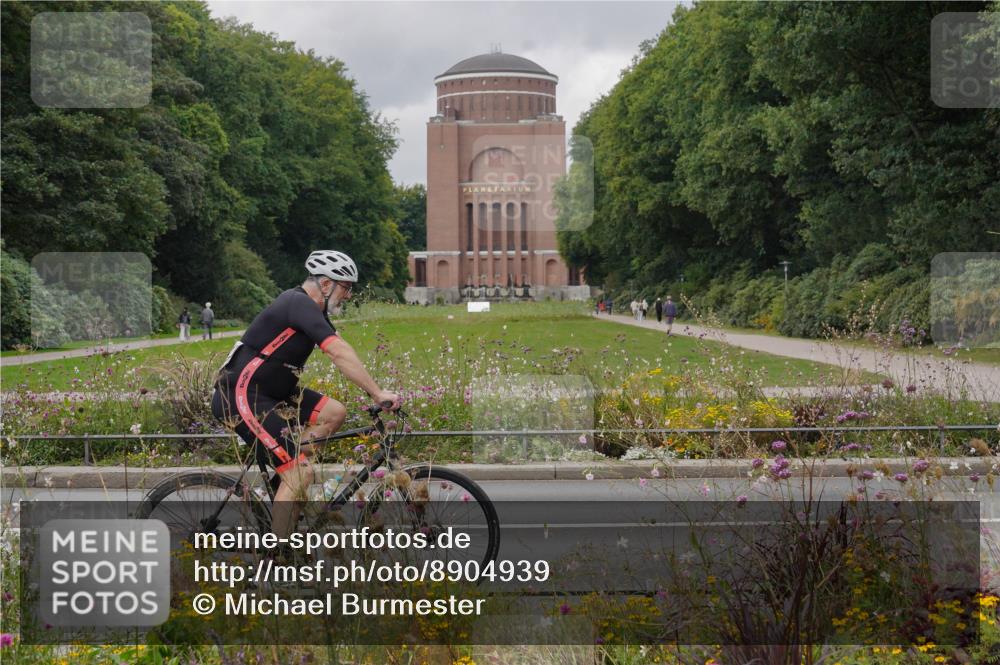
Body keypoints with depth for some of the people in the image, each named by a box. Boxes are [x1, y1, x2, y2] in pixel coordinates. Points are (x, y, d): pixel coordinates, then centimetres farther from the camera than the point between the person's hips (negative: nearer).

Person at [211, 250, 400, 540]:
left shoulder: (309, 308, 13)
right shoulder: (300, 304, -18)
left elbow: (338, 353, 12)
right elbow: (340, 353, -29)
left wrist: (377, 392, 4)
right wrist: (378, 393, -30)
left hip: (269, 392, 10)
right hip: (240, 397, -10)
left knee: (334, 413, 2)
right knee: (302, 474, -15)